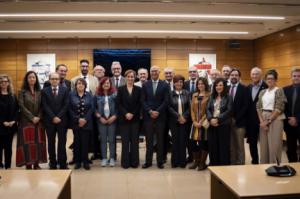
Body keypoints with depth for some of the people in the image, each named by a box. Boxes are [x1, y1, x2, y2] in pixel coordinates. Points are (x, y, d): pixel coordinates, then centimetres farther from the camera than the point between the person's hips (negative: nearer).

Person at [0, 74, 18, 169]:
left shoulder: (12, 96, 9)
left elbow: (16, 109, 6)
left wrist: (14, 120, -8)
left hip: (11, 125, 4)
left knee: (8, 147, 10)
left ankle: (8, 166, 19)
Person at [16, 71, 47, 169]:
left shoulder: (39, 92, 8)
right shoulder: (22, 92, -1)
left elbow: (42, 106, 6)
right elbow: (22, 106, -8)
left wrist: (38, 117, -9)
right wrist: (32, 117, -13)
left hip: (38, 121, 3)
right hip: (26, 121, -3)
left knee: (38, 142, 2)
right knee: (27, 143, -4)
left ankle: (36, 164, 10)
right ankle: (28, 165, 0)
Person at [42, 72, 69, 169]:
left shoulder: (65, 90, 4)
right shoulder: (44, 91, 4)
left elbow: (66, 105, -3)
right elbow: (45, 106, -3)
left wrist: (59, 117, -11)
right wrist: (53, 117, -12)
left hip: (62, 120, 0)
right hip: (49, 120, 1)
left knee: (62, 142, 3)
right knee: (51, 143, 7)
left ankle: (63, 164, 11)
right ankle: (53, 163, 16)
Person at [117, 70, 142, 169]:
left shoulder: (138, 89, 5)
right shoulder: (121, 89, 5)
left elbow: (140, 104, 1)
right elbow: (118, 103, -1)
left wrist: (132, 114, -10)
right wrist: (125, 113, -12)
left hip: (135, 118, 1)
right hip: (124, 118, 0)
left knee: (134, 140, 3)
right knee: (125, 140, 1)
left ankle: (134, 161, 12)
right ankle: (125, 162, 8)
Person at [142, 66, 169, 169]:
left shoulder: (165, 85, 3)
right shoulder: (145, 85, 8)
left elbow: (166, 101, -3)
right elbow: (143, 101, 3)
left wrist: (157, 111, -12)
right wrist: (150, 111, -10)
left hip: (160, 116, -1)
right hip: (148, 115, 1)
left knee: (160, 139, 5)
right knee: (149, 140, 5)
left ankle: (160, 161, 13)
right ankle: (148, 161, 12)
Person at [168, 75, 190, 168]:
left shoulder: (187, 93, 5)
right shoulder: (170, 94, 3)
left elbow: (189, 107, 1)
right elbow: (169, 107, -3)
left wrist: (184, 116, -12)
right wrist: (178, 116, -12)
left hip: (184, 120, 1)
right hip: (174, 121, 0)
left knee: (183, 140, 1)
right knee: (175, 140, 3)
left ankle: (182, 161, 10)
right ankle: (175, 161, 11)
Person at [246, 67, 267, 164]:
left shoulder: (266, 87, -10)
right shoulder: (248, 87, 10)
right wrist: (246, 118, 7)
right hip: (250, 120, 6)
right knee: (252, 142, 12)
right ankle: (254, 161, 25)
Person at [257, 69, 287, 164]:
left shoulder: (279, 91, -3)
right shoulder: (262, 92, 13)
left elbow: (279, 108, -10)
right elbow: (258, 107, 8)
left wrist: (268, 121, -12)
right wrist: (262, 121, -6)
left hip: (275, 119, -5)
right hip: (263, 119, 5)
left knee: (274, 145, -3)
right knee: (264, 145, 8)